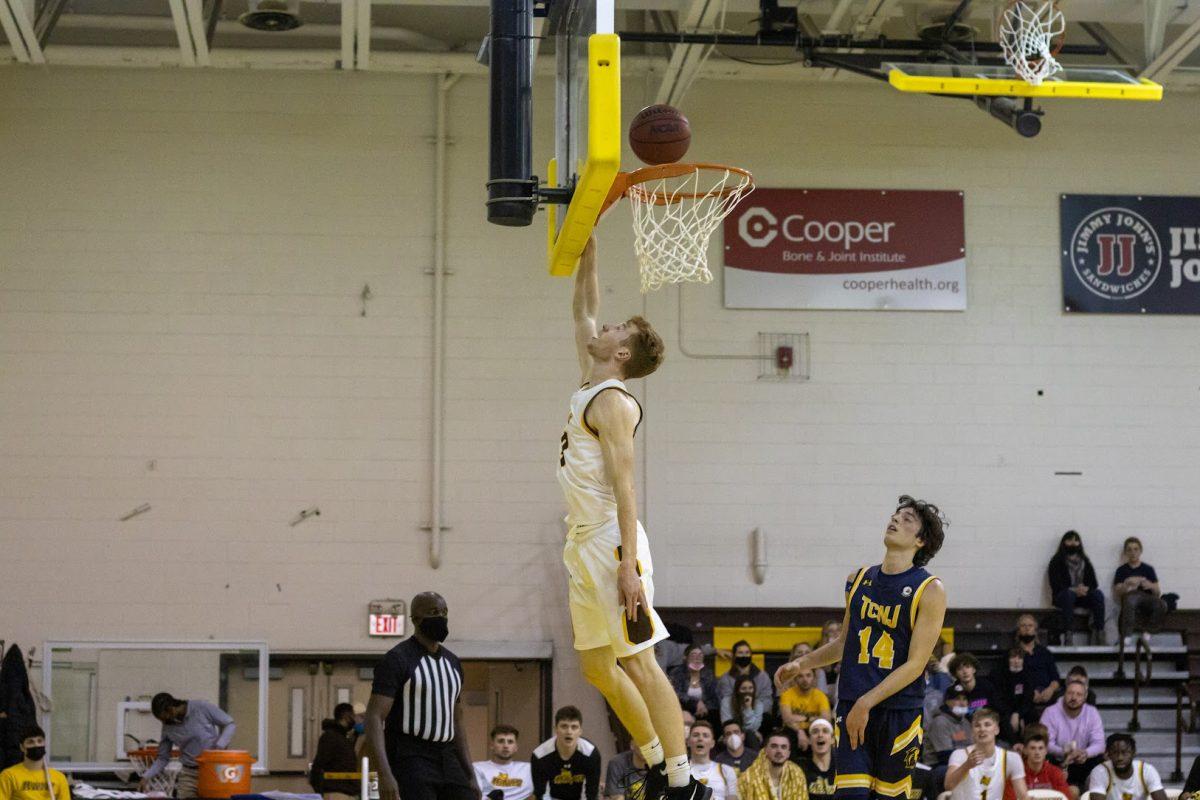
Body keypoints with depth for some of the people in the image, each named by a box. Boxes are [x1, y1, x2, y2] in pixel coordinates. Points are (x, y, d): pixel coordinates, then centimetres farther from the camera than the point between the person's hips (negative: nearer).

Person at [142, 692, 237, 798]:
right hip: (189, 775, 3)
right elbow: (163, 758, 10)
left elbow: (229, 725, -1)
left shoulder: (202, 708, -9)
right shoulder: (167, 727, 3)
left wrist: (220, 746, -16)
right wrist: (147, 777, -3)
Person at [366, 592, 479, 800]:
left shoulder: (452, 662, 15)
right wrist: (384, 775, -27)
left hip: (447, 759, 7)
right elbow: (374, 718, -16)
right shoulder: (397, 660, -9)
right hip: (410, 759, -7)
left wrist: (471, 776, 15)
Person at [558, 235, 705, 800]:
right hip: (583, 543, 9)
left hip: (611, 541, -9)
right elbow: (583, 313, 27)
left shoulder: (612, 401, -12)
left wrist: (629, 565, -24)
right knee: (596, 665, 12)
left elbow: (624, 485, -19)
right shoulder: (590, 387, 14)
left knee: (638, 663, -9)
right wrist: (586, 255, 23)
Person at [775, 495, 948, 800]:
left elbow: (915, 664, -12)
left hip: (900, 710, -3)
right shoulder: (859, 580, 9)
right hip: (851, 706, 3)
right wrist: (801, 664, 14)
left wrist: (866, 703, -17)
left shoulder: (929, 590, -7)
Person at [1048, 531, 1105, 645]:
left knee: (1098, 594, -26)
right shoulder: (1057, 561, 3)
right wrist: (1073, 590, -23)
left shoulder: (1085, 562, 15)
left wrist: (1085, 588, -17)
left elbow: (1094, 583, 7)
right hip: (1062, 596, -4)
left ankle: (1098, 632, -32)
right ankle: (1066, 634, -45)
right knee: (1068, 595, -38)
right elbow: (1056, 585, -9)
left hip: (1082, 595, 4)